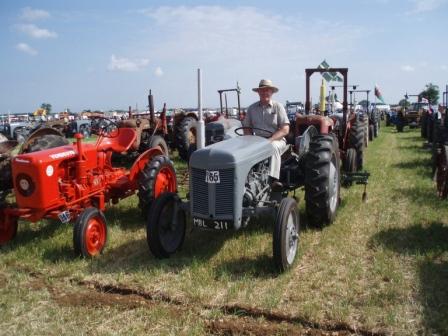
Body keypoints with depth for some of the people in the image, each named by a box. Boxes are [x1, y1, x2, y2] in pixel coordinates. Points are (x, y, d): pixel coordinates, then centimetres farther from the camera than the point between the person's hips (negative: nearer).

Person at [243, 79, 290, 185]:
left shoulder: (278, 107, 3)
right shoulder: (252, 108, 13)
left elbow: (285, 130, -6)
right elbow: (246, 128, 13)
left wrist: (270, 140, -19)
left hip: (276, 140, -2)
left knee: (274, 147, -37)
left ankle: (274, 178, -45)